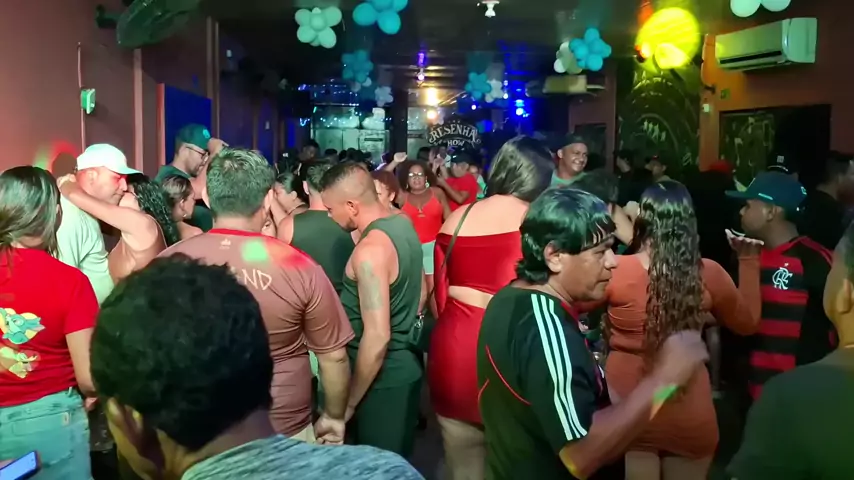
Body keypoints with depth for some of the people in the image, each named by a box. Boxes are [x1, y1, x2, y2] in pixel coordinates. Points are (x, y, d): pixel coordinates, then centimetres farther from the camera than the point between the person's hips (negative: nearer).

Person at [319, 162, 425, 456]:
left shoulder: (370, 252, -26)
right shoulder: (403, 224, 2)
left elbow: (377, 337, -28)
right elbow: (420, 289, 14)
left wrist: (349, 402, -19)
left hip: (384, 377, -9)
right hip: (407, 364, 9)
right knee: (397, 460, 23)